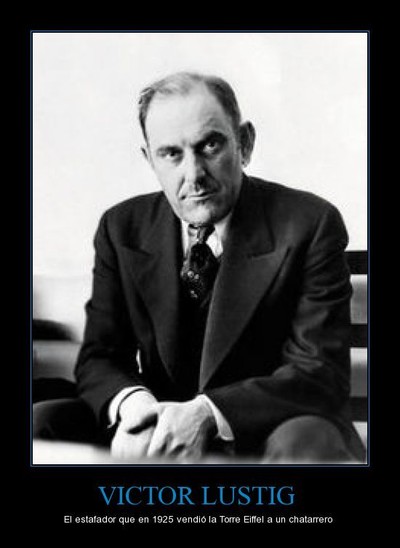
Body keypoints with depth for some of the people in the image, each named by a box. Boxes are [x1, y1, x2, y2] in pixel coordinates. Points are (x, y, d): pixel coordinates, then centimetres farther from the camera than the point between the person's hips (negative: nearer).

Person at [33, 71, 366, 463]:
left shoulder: (308, 225, -10)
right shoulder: (122, 229, 1)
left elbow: (322, 372, -14)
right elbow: (98, 358, 1)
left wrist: (208, 413, -29)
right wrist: (132, 402, -24)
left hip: (271, 430, -3)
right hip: (162, 427, 4)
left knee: (307, 441, -36)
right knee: (40, 422, -17)